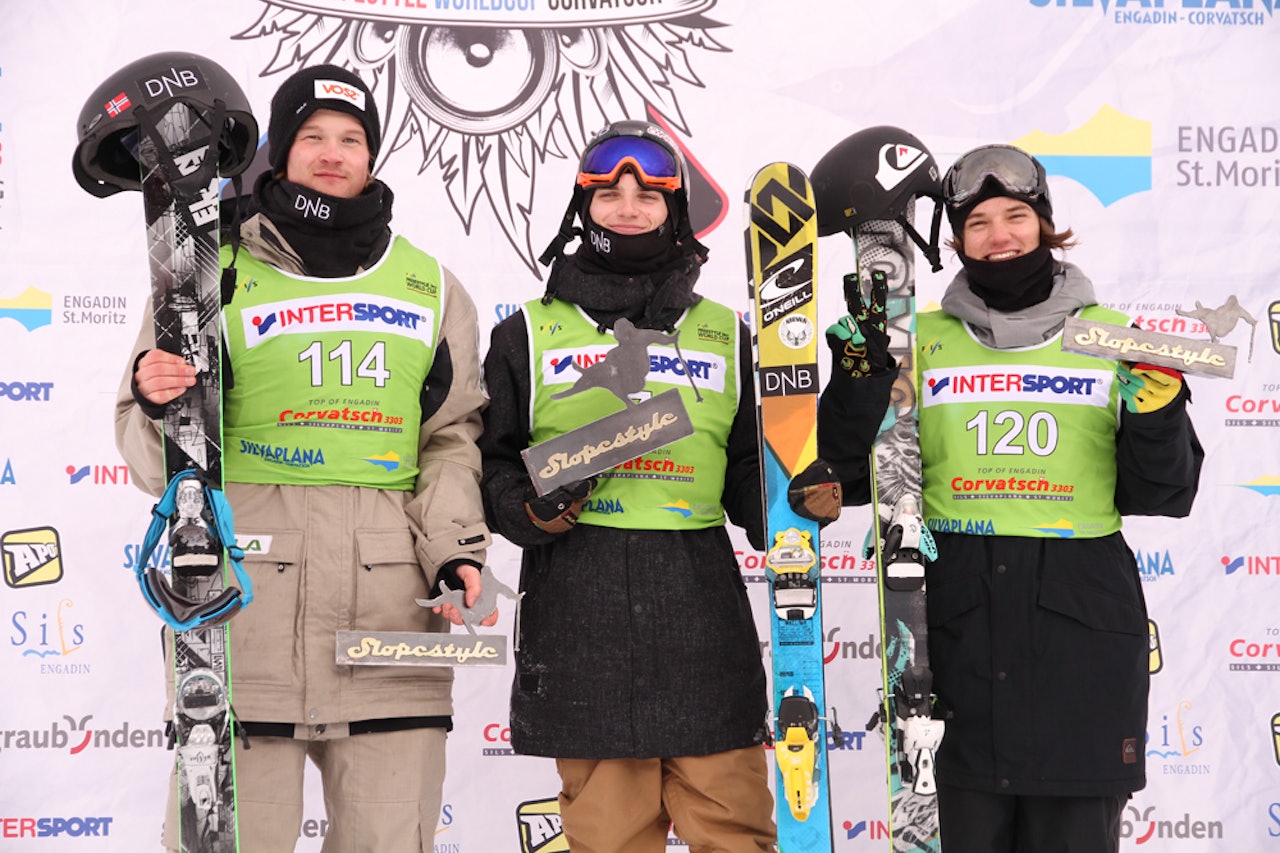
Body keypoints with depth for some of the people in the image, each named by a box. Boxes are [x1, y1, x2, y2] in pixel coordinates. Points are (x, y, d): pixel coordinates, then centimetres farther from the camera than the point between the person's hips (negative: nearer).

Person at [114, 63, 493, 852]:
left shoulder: (432, 286, 16)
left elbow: (452, 435, 12)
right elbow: (156, 459, 6)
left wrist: (456, 551, -3)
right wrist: (158, 406, -16)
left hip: (391, 605, 2)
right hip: (246, 592, -2)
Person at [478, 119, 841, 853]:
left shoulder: (725, 335, 17)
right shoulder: (530, 335, 12)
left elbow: (747, 472, 17)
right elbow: (490, 460, 10)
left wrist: (801, 499, -2)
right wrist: (527, 510, -9)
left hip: (702, 604, 1)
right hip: (579, 606, -1)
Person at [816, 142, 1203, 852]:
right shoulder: (920, 340, 8)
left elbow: (1162, 498, 5)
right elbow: (851, 479, 5)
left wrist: (1156, 407, -12)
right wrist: (860, 378, -8)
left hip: (1082, 614, 0)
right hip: (957, 614, 1)